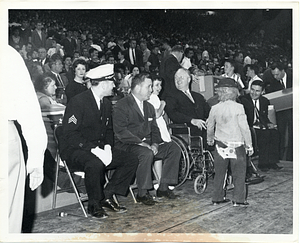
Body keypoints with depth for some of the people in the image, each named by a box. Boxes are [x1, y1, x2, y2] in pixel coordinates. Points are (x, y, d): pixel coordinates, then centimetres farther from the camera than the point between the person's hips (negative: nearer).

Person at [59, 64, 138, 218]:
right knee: (95, 164, -39)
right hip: (74, 150, -8)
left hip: (99, 148, 8)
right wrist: (94, 149, -28)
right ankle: (94, 205, -16)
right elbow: (70, 134, -21)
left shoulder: (106, 103, 11)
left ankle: (107, 196, -2)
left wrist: (108, 146, -3)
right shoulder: (78, 102, -15)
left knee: (131, 160, -6)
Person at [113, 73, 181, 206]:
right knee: (146, 153, -36)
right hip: (127, 146, -8)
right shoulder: (121, 106, -9)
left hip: (147, 145, 8)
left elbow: (154, 129, 16)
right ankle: (142, 193, -22)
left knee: (174, 148, -7)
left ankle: (163, 187, -3)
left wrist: (155, 144, -5)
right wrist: (140, 143, -25)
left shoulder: (149, 107, 18)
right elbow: (121, 132, -19)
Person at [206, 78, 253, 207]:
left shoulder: (215, 108, -2)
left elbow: (210, 126, 10)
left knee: (219, 172, 14)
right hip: (237, 145, -3)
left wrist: (210, 139, 29)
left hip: (221, 144, 3)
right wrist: (249, 145, -2)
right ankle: (238, 199, 10)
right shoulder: (238, 107, -12)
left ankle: (217, 197, 20)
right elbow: (244, 127, -12)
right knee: (239, 173, 8)